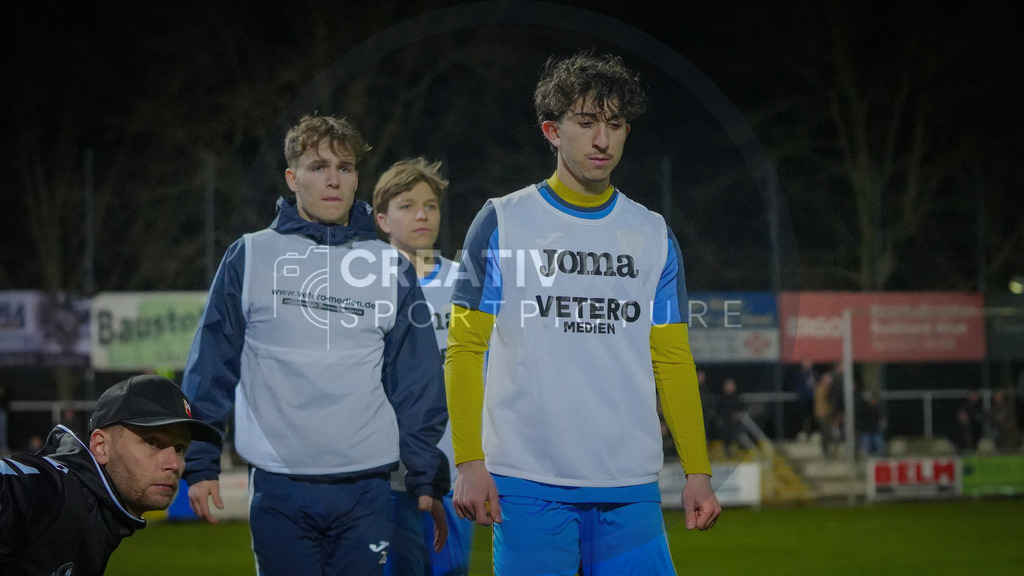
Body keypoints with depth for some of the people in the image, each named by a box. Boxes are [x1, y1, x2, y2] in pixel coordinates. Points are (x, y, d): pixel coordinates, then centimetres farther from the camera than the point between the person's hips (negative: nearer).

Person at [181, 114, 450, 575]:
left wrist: (427, 482, 5)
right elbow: (211, 368, 5)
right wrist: (200, 464, 0)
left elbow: (417, 382, 9)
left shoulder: (390, 268, 8)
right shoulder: (250, 257, 4)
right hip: (278, 488, -1)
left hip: (366, 487, 1)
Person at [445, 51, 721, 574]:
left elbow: (672, 360, 13)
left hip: (630, 488, 3)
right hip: (525, 484, -2)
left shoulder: (654, 236, 13)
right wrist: (469, 463, -7)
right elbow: (465, 350, 2)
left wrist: (698, 471, 6)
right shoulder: (501, 225, 4)